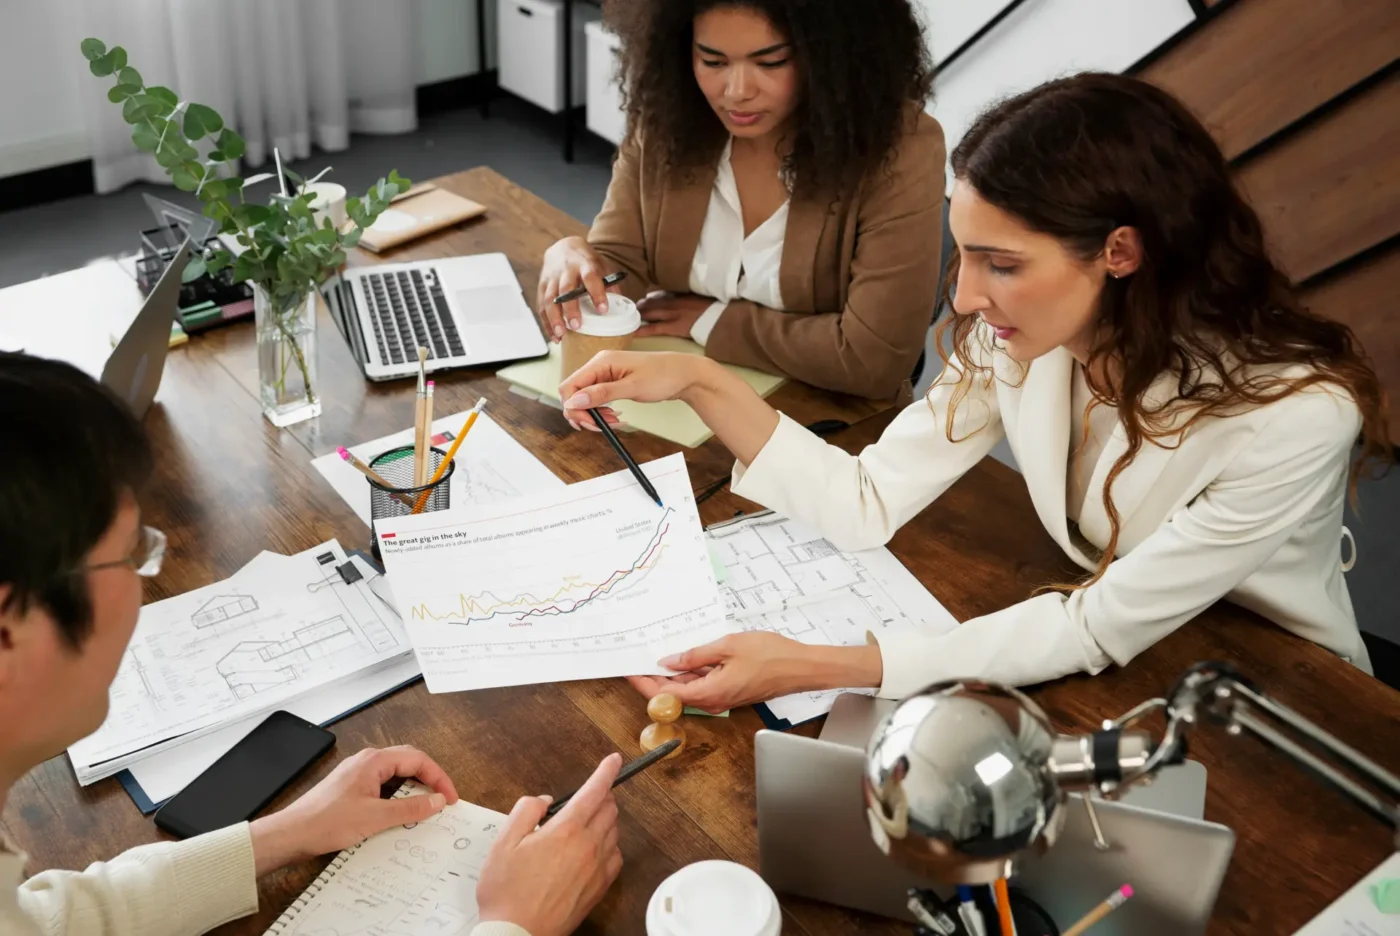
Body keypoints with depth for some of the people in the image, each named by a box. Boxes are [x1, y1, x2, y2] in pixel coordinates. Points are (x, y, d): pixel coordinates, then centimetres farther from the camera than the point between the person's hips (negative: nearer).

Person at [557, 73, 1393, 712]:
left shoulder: (1293, 416, -31)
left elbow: (1101, 629, -28)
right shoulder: (1021, 337, -16)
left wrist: (815, 667, -35)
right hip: (1117, 673, 4)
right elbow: (867, 504, -13)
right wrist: (700, 384, -24)